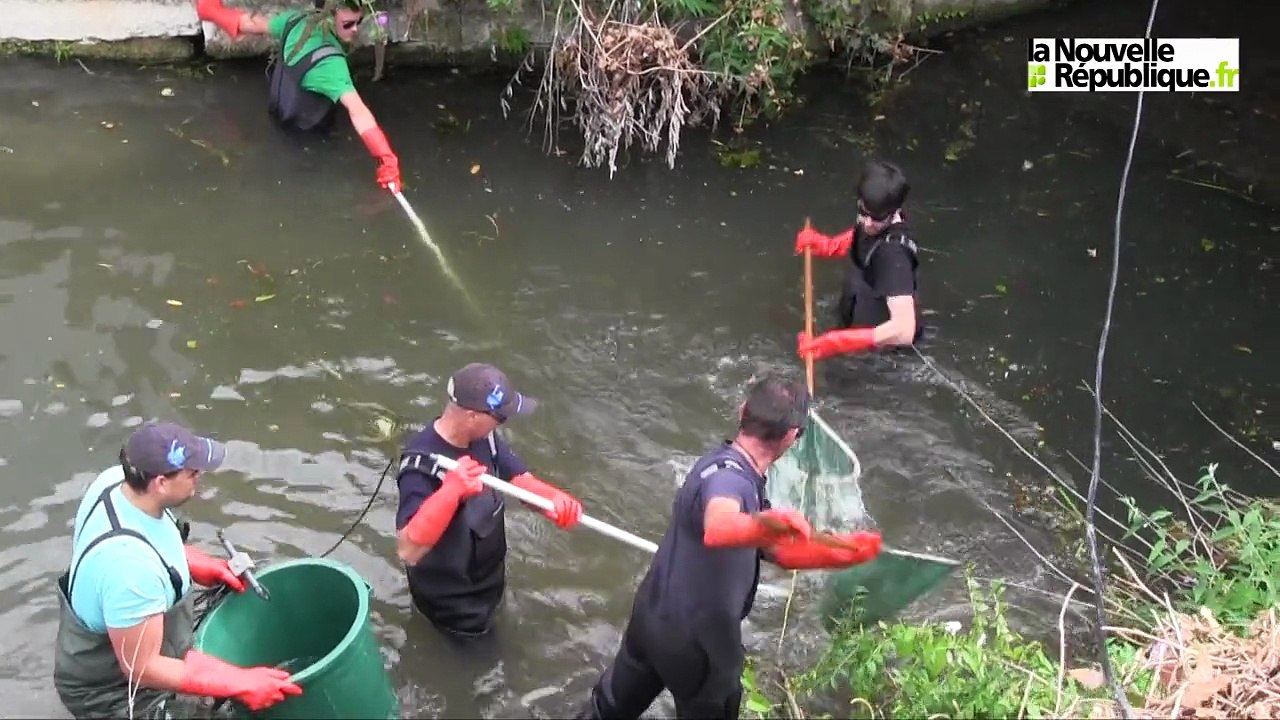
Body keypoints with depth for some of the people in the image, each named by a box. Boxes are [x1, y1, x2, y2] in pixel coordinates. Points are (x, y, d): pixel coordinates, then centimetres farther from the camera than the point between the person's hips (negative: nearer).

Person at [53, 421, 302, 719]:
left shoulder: (116, 479, -17)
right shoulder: (131, 567, -42)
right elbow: (142, 669, -32)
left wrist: (197, 565, 0)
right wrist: (241, 683, -30)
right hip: (111, 695, -7)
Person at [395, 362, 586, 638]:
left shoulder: (483, 437, -14)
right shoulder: (422, 465, -37)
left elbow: (518, 478, -8)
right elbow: (407, 550, -43)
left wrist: (553, 498, -31)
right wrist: (451, 492, -55)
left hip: (487, 578, 7)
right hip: (449, 600, -7)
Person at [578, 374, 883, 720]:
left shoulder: (727, 465, 1)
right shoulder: (728, 478, -31)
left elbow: (776, 550, 5)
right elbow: (719, 529, -56)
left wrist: (839, 552, -6)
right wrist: (763, 526, -77)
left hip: (655, 616, 8)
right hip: (695, 639, -8)